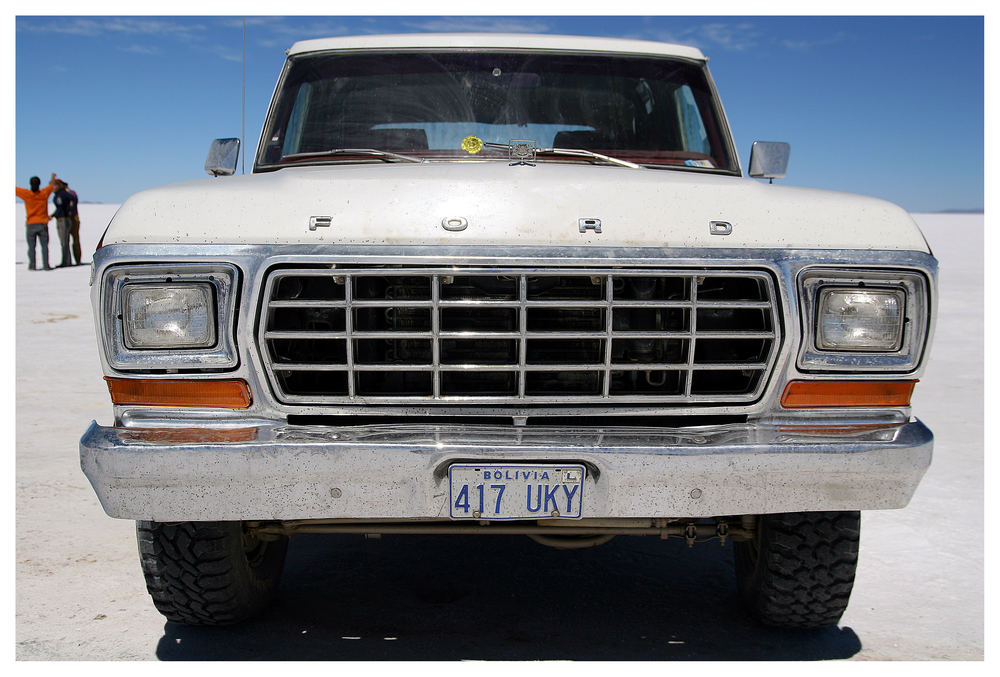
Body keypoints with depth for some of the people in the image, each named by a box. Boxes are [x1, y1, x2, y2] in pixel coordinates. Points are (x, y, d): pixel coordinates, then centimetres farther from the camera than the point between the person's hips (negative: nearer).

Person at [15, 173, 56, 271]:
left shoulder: (26, 194, -8)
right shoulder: (44, 193, -1)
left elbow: (15, 189, 3)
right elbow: (52, 186, 19)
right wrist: (53, 178, 40)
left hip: (30, 224, -1)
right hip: (43, 224, 1)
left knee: (31, 246, 4)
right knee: (44, 246, 3)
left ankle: (32, 265, 1)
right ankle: (46, 265, -2)